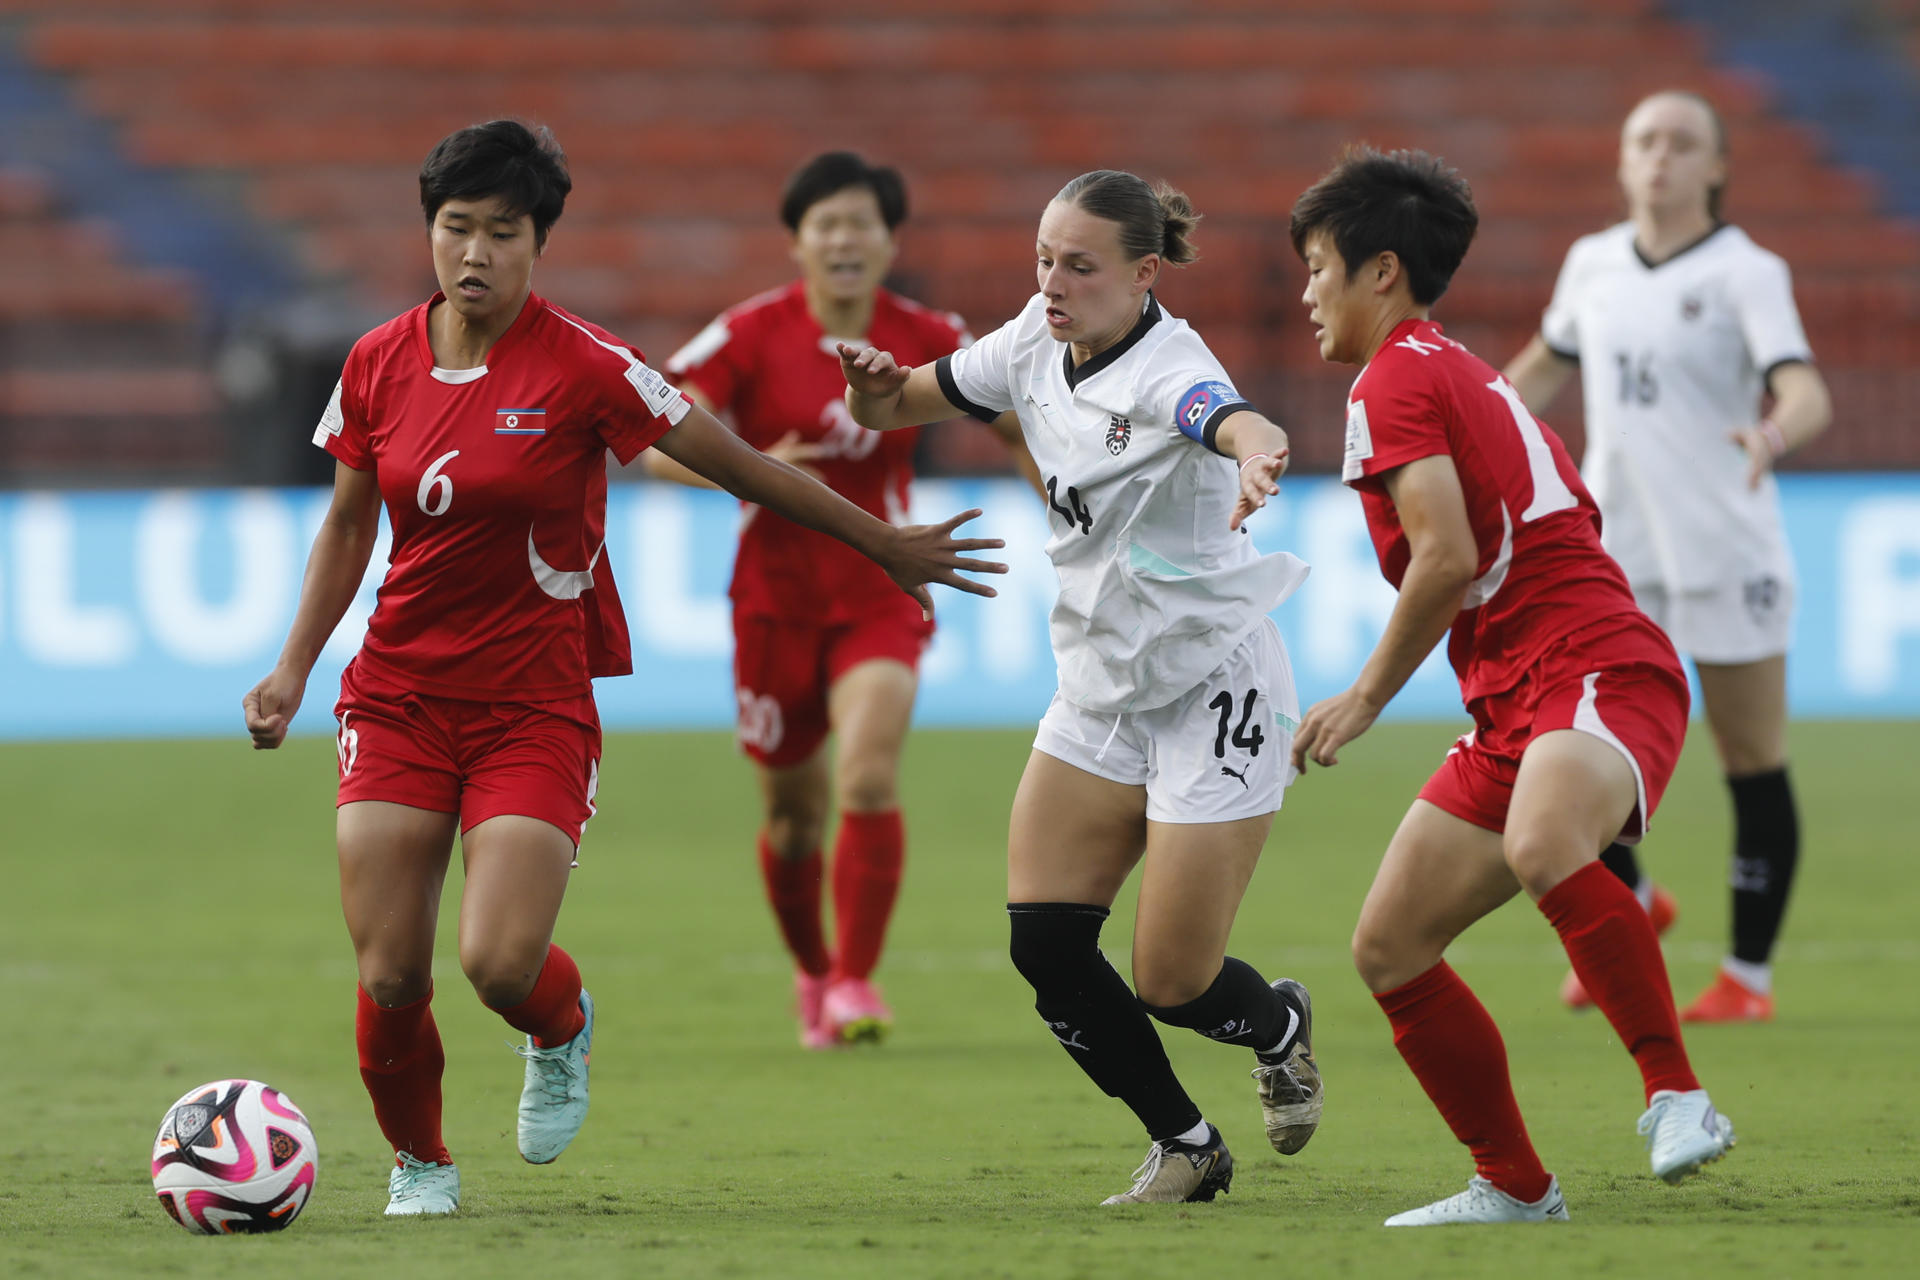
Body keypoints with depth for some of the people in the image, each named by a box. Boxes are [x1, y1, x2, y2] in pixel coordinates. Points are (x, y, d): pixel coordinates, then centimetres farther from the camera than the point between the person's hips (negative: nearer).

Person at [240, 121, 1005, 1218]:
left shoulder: (583, 367, -10)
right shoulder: (379, 365, 2)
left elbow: (738, 464, -3)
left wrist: (885, 543, 2)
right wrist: (293, 669, 10)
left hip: (535, 704, -3)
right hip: (399, 694, 3)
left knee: (501, 962, -18)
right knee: (389, 977, -5)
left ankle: (563, 1031, 20)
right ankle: (419, 1161, 24)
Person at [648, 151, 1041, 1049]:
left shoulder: (927, 341, -3)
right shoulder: (750, 335, -8)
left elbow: (1018, 429, 9)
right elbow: (655, 443, -11)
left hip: (881, 597, 0)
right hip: (776, 596, 0)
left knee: (869, 779, -21)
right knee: (794, 809, 7)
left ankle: (856, 981, -10)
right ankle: (813, 974, 33)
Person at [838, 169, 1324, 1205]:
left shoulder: (1169, 371, -23)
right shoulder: (1036, 343, -1)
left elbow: (1242, 425, -47)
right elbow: (890, 409, 10)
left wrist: (1257, 458, -72)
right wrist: (872, 382, -15)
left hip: (1212, 693, -7)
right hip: (1098, 688, 7)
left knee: (1173, 985, -6)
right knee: (1044, 944, -5)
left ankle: (1279, 1026, 31)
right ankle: (1185, 1147, 16)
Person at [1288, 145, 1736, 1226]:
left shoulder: (1395, 380, -5)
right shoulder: (1469, 377, 26)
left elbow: (1447, 559, -18)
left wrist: (1367, 697, -8)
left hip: (1598, 673, -11)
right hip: (1517, 707, 11)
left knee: (1543, 850, -41)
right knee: (1389, 947, 7)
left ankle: (1679, 1096, -39)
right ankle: (1515, 1187, 15)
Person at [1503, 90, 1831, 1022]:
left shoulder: (1747, 274, -8)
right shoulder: (1593, 263, 7)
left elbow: (1807, 395, -22)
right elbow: (1545, 364, 26)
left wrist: (1775, 432, -43)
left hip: (1726, 550, -4)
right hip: (1614, 549, 4)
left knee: (1752, 763, 2)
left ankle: (1748, 974, 14)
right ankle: (1629, 902, 21)